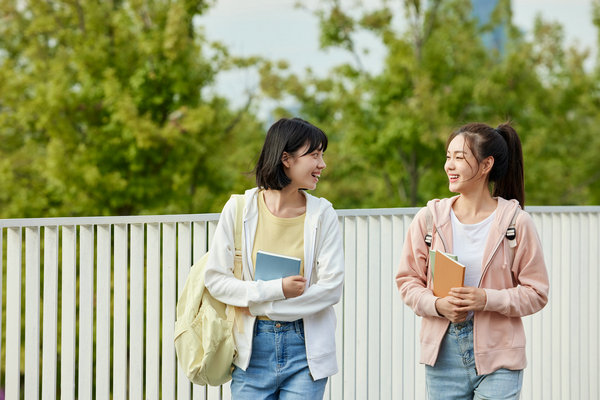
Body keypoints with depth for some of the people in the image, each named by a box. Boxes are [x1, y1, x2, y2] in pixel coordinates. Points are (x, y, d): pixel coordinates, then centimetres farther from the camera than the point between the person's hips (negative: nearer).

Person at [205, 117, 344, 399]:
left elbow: (332, 287, -7)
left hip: (305, 347, 0)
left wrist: (258, 303, -10)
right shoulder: (239, 209, -1)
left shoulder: (322, 214, 0)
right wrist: (276, 289, -15)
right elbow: (215, 279, -3)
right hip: (252, 349, 0)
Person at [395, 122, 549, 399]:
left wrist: (487, 299, -17)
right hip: (443, 354, 2)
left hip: (497, 359, -2)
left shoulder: (516, 223, -4)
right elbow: (407, 280, 8)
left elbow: (536, 293, -2)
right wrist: (436, 304, -12)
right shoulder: (429, 218, 3)